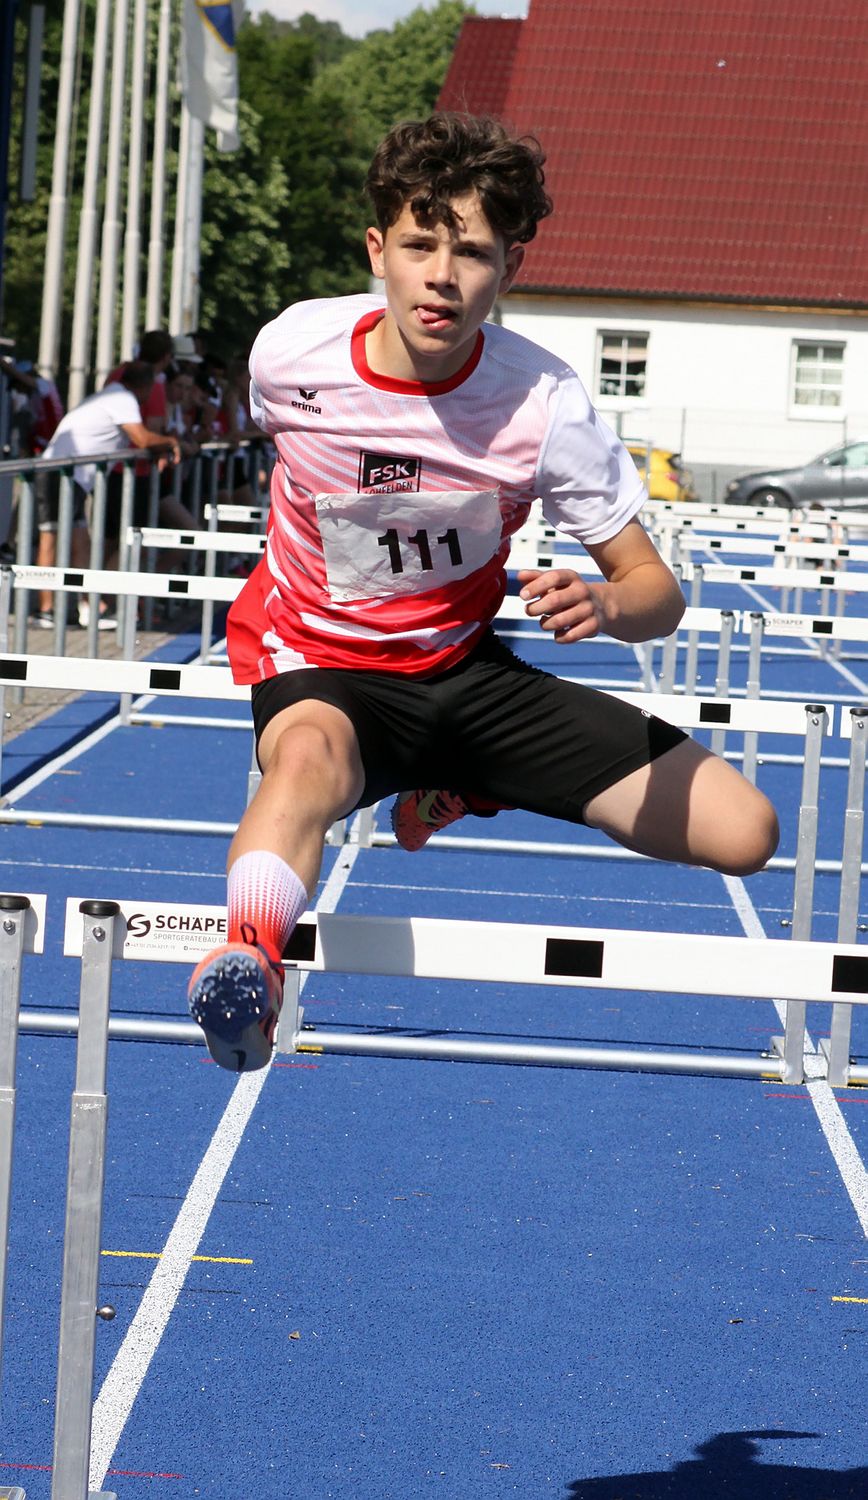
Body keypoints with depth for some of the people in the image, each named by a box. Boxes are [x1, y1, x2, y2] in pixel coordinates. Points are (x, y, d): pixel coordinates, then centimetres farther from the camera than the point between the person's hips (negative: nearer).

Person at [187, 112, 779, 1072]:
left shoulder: (544, 404, -19)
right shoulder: (291, 352, -16)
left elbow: (656, 588, -14)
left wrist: (604, 607, -39)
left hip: (465, 668, 3)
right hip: (317, 668, -2)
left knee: (744, 833, -3)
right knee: (312, 756, -42)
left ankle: (462, 793, 18)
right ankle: (247, 960, -68)